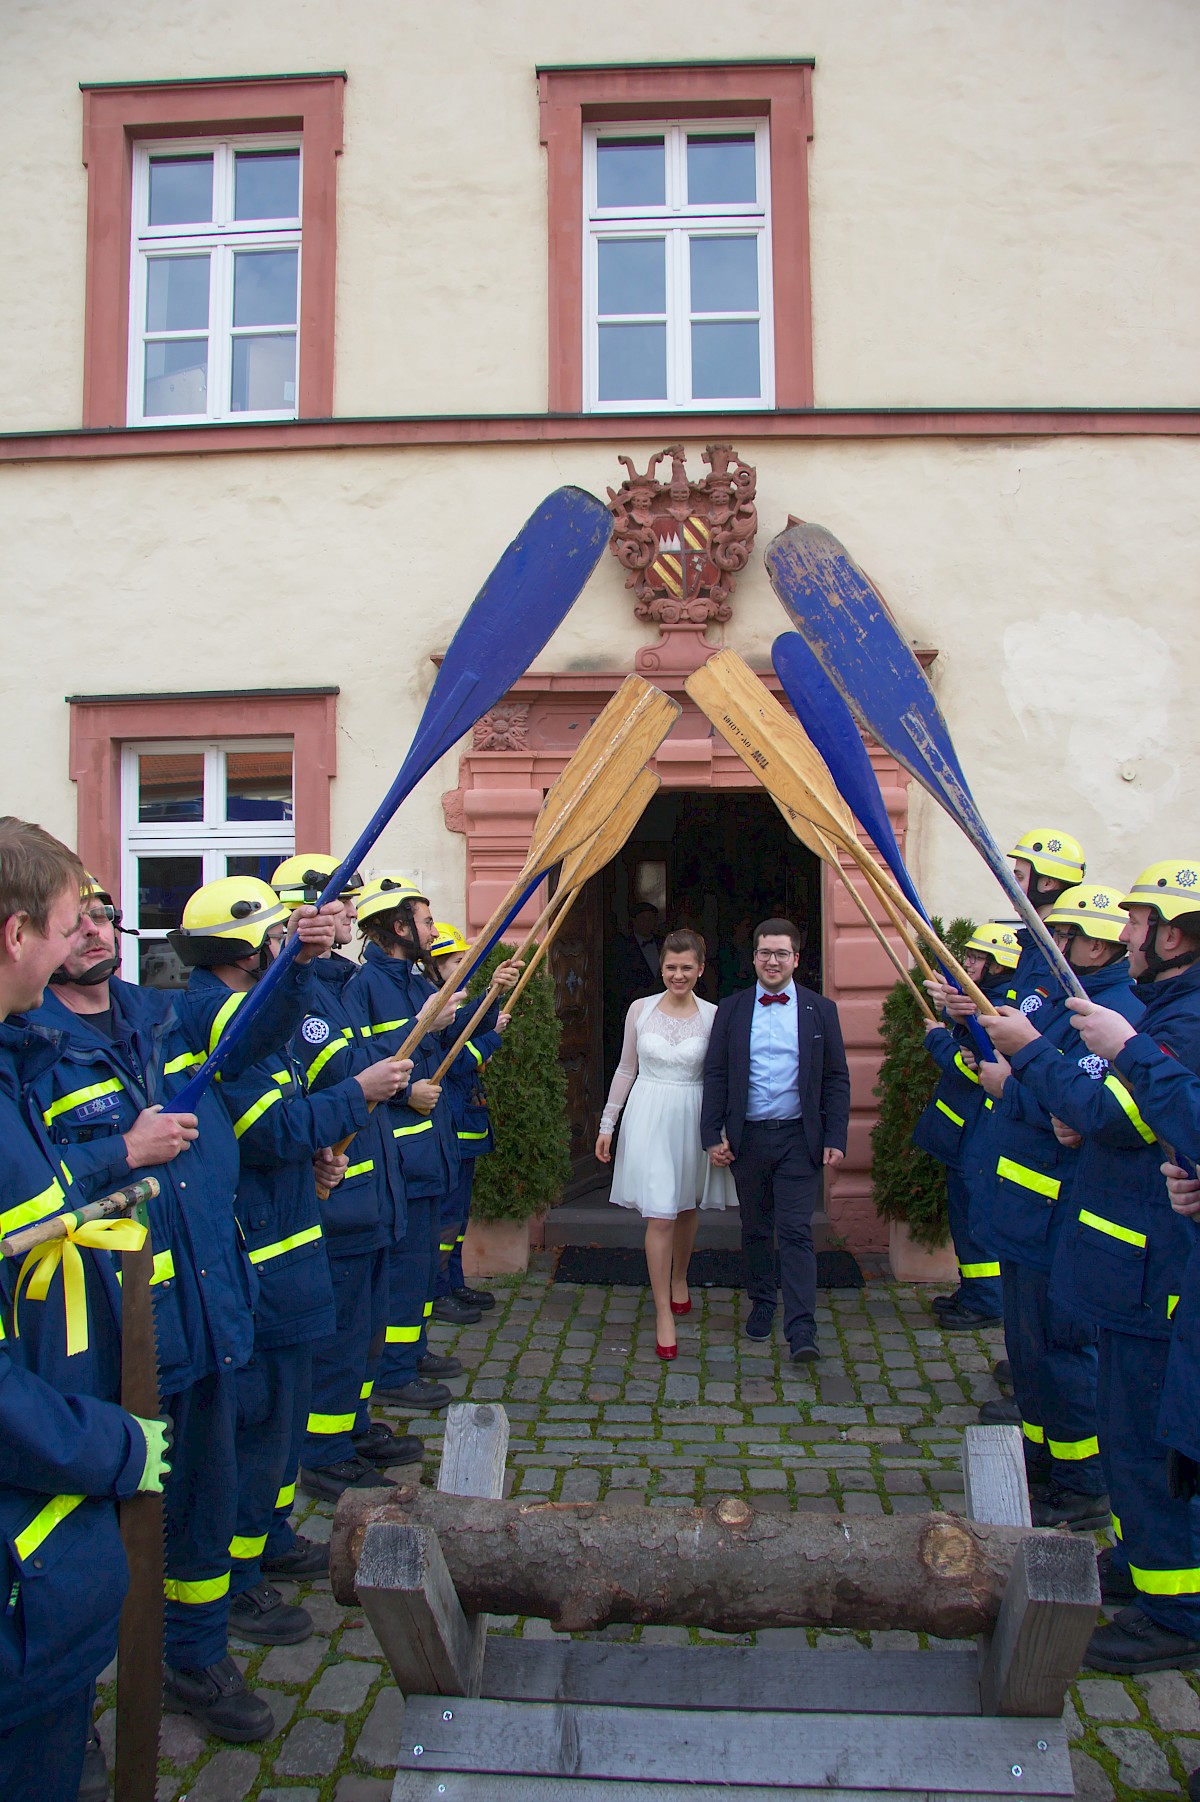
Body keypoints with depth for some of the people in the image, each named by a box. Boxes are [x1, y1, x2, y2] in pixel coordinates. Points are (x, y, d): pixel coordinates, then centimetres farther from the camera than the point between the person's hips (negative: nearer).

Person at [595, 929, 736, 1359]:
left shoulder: (712, 1016, -3)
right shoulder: (640, 1009, 0)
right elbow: (626, 1069, 8)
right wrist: (607, 1122, 8)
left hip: (692, 1117, 1)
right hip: (648, 1114, -1)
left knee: (686, 1207, 15)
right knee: (659, 1215, -6)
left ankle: (678, 1279, 42)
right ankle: (663, 1313, 3)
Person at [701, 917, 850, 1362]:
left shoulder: (820, 1010, 3)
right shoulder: (731, 1009, 5)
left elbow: (836, 1079, 3)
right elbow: (715, 1075, 4)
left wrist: (835, 1139, -4)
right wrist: (712, 1135, -3)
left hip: (798, 1137, -2)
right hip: (747, 1137, 2)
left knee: (796, 1233, -6)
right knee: (755, 1230, 13)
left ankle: (802, 1329, -4)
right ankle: (762, 1304, 30)